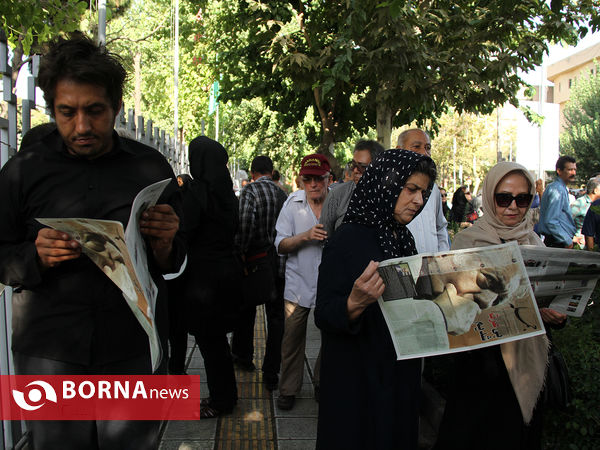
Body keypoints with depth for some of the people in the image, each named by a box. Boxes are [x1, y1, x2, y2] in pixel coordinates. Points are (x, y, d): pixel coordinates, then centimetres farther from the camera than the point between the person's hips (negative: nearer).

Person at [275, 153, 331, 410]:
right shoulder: (293, 203, 0)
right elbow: (281, 245, -3)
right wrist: (306, 236, -20)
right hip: (299, 283, 0)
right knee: (292, 338, 5)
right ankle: (288, 389, 23)